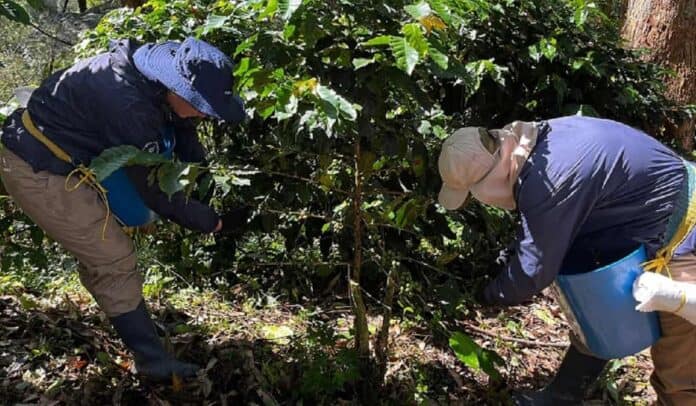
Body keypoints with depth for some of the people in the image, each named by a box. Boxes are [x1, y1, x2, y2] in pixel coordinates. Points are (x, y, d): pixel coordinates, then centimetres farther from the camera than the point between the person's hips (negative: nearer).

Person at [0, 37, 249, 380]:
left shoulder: (153, 72, -8)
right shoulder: (129, 105, -35)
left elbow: (183, 133, 7)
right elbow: (156, 191, -25)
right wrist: (214, 223, -15)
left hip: (50, 157, 9)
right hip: (36, 170, -9)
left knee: (100, 251, 22)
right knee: (115, 260, -7)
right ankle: (153, 361, 5)